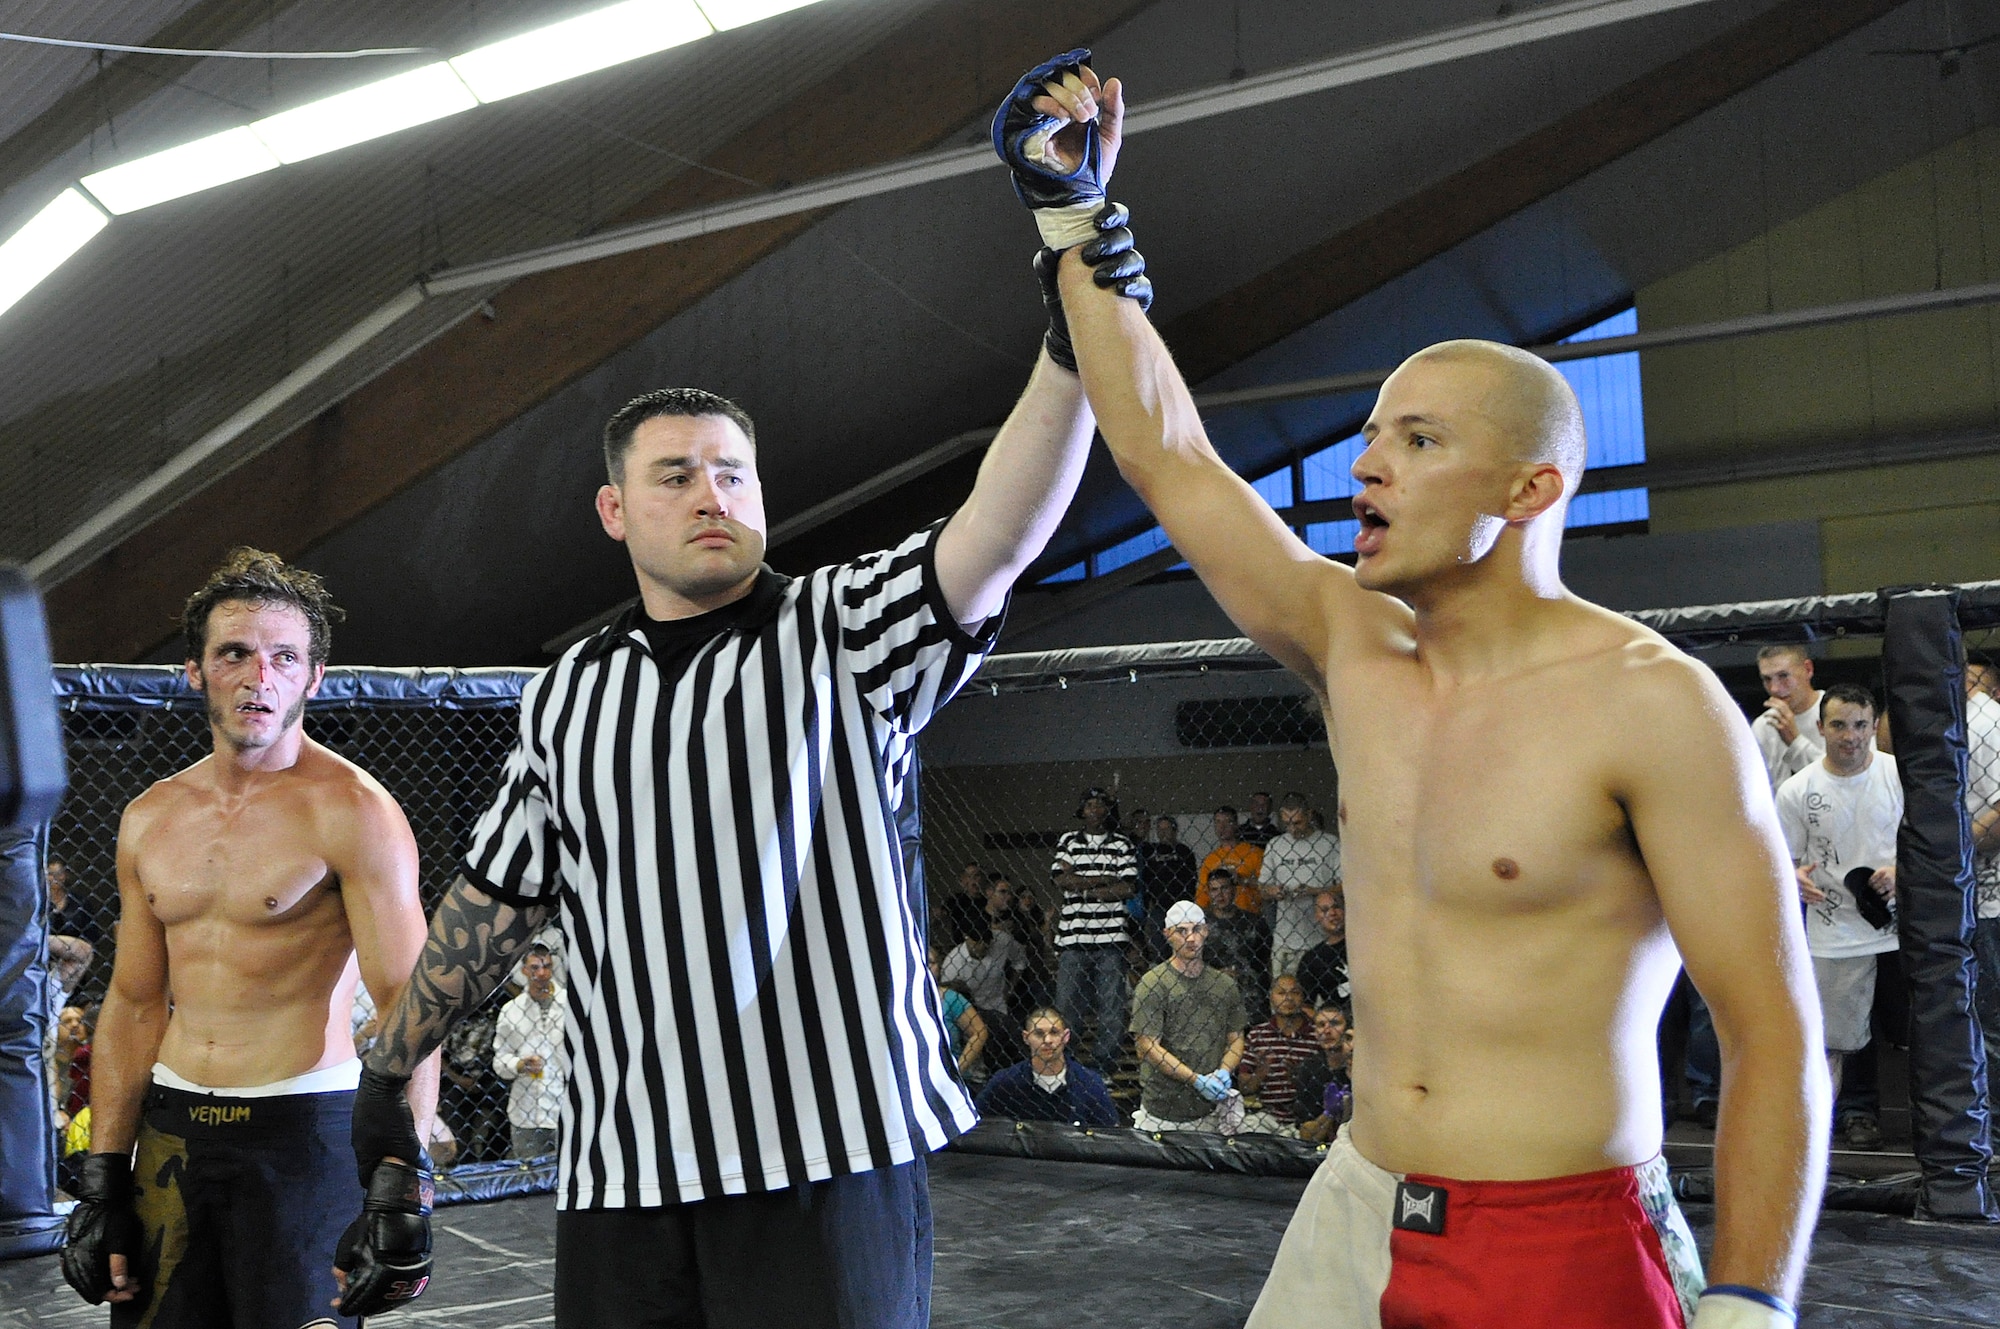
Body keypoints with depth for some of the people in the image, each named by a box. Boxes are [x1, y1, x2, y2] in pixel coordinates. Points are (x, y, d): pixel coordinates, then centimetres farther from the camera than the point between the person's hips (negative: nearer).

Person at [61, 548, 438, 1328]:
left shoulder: (351, 810, -11)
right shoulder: (151, 819, 9)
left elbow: (407, 1006, -16)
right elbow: (134, 1006, 14)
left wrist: (401, 1185, -23)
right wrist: (102, 1184, 11)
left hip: (301, 1129, -5)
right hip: (170, 1128, 6)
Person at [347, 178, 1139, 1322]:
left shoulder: (841, 632, -1)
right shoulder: (568, 696, 12)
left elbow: (1002, 535, -19)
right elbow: (491, 902, 20)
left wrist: (1080, 310, -31)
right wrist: (387, 1069, 21)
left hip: (828, 1156, -4)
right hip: (621, 1177, 4)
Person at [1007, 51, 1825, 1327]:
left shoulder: (1652, 705, -14)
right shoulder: (1354, 649, 3)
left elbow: (1777, 1038, -14)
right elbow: (1165, 452, 6)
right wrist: (1080, 219, 7)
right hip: (1352, 1220, 6)